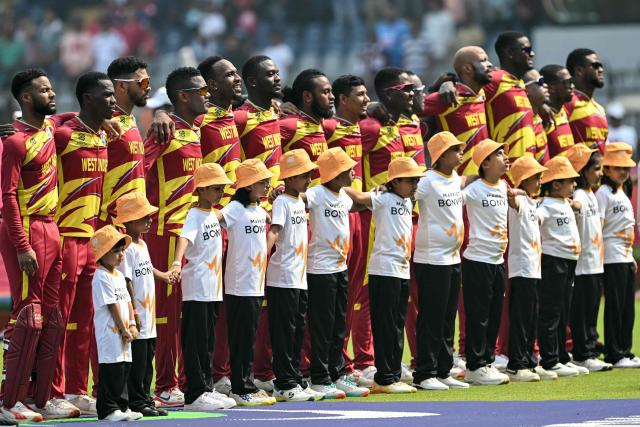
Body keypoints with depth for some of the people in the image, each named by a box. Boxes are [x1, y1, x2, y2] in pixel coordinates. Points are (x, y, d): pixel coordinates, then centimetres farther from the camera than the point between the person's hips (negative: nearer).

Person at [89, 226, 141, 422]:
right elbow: (112, 306, -15)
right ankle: (107, 409, -6)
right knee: (111, 369, -8)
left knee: (124, 367, 11)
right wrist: (124, 329, -14)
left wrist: (132, 324, 5)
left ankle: (122, 407, 17)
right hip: (109, 331, -9)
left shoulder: (119, 276, 16)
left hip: (123, 331, 9)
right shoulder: (101, 277, -13)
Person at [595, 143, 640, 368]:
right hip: (612, 257, -9)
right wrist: (598, 256, -21)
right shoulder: (604, 193, -8)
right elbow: (598, 225, -14)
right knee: (615, 307, -6)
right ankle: (613, 355, -3)